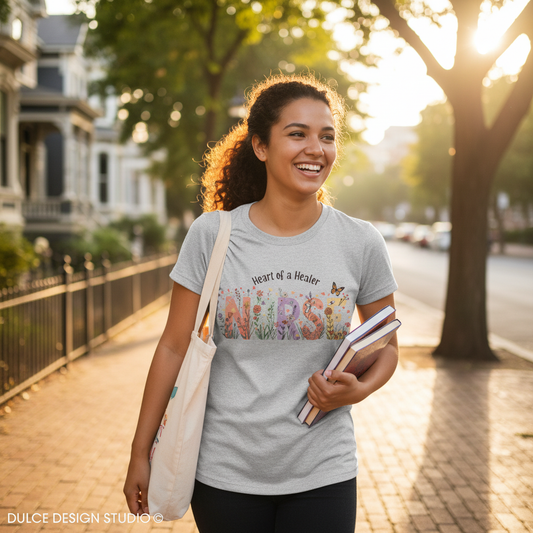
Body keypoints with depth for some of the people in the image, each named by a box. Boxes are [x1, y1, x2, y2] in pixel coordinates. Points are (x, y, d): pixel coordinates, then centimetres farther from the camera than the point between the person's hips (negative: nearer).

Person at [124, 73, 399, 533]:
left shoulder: (361, 244, -4)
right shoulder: (211, 235, -7)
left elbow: (387, 347, 8)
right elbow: (174, 348, -2)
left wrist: (359, 389, -13)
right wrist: (141, 453, 2)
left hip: (322, 476, 1)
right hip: (224, 472, 0)